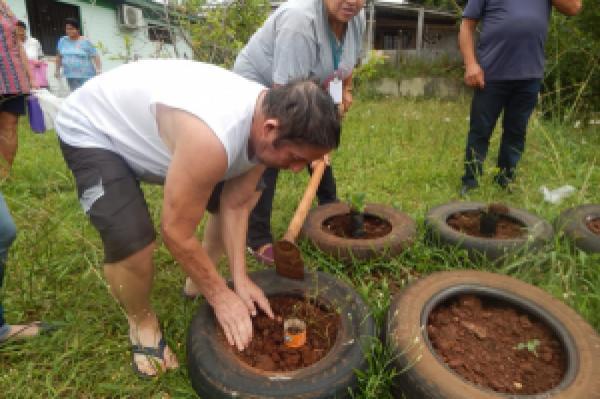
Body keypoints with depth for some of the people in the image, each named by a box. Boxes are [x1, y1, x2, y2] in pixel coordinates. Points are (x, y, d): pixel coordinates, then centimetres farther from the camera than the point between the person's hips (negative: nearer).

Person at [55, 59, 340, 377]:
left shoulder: (266, 118, -17)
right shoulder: (212, 140, -44)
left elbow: (234, 206, -10)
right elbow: (176, 232, -32)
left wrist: (240, 278, -12)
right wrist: (220, 295, -18)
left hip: (146, 121, 8)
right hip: (91, 129, -7)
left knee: (246, 194, 7)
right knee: (132, 242, -28)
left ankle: (201, 279, 27)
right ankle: (141, 322, 7)